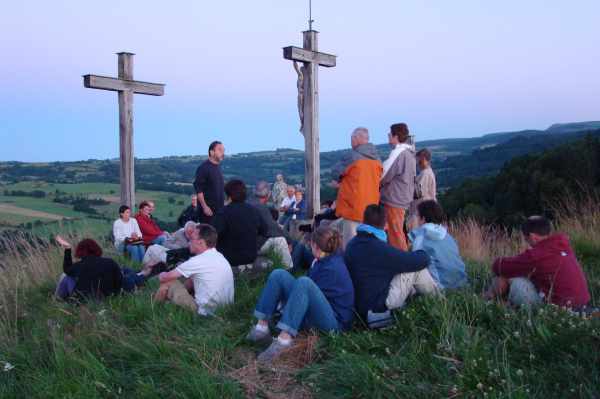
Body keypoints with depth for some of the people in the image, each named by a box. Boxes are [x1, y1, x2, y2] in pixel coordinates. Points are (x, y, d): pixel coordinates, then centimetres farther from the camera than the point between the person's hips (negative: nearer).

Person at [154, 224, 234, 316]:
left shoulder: (198, 261, -16)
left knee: (167, 283, 0)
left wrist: (162, 275, 16)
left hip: (205, 312, -9)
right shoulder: (220, 257, 8)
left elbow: (163, 278, -5)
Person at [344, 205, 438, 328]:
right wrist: (423, 254, 7)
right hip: (380, 307, -8)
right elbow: (421, 260, -17)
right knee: (416, 267, -2)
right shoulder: (379, 248, -22)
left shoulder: (352, 244, 4)